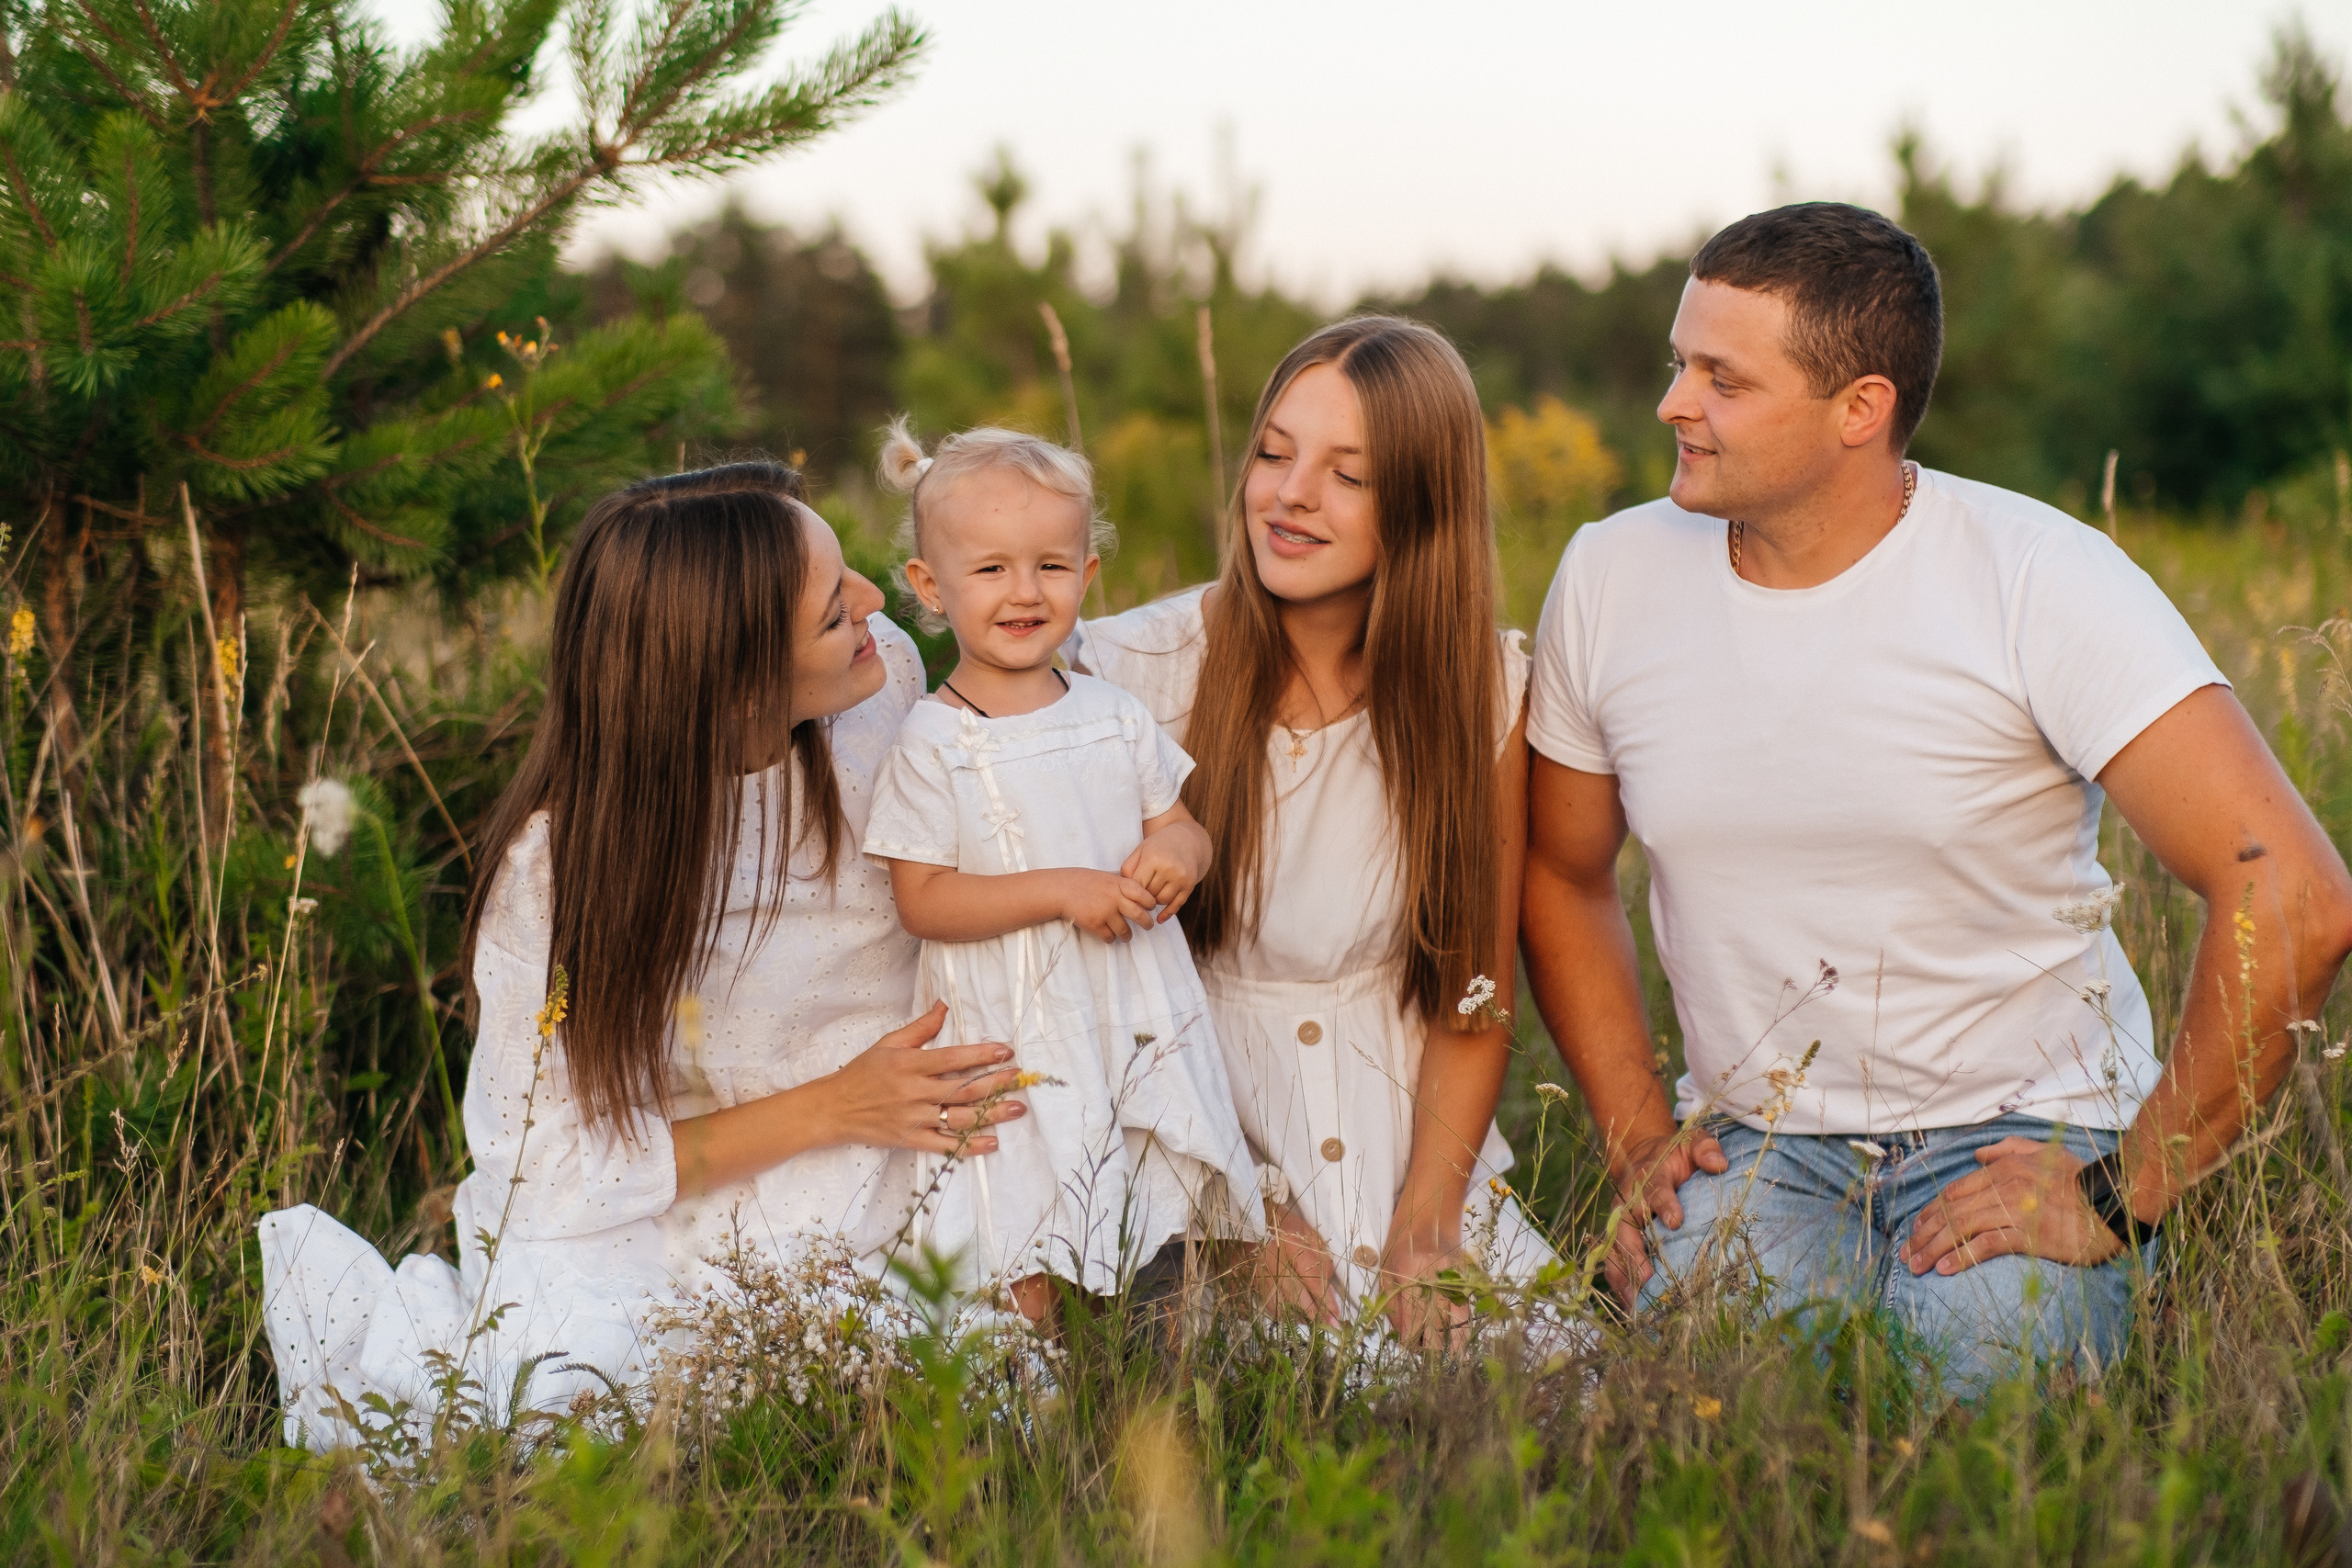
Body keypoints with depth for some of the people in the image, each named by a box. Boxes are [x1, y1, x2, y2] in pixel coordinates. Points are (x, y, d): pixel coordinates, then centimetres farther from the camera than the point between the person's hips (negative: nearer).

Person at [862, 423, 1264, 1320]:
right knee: (1022, 1278, -5)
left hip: (1142, 1025, 5)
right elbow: (922, 901, -13)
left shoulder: (1117, 718, 6)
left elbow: (1180, 826, 15)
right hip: (1013, 1036, -4)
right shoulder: (932, 744, -9)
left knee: (1173, 1237, 9)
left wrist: (1179, 854, -10)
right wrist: (1060, 891, -21)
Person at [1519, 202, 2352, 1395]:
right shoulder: (1611, 580, -1)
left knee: (1977, 1378, -29)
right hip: (1753, 1141, 2)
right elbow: (1561, 874, 16)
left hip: (2015, 1133, -2)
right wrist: (1638, 1143, 5)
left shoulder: (2039, 579, -15)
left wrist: (2122, 1197, -18)